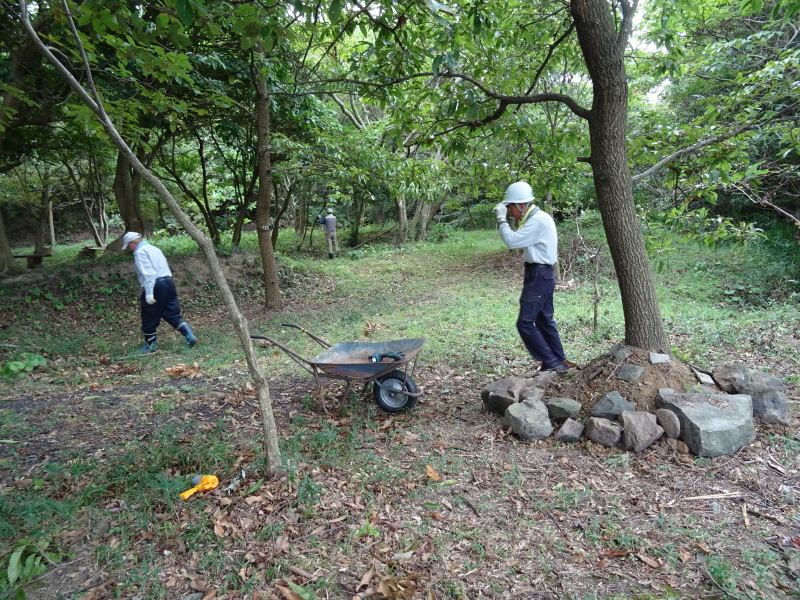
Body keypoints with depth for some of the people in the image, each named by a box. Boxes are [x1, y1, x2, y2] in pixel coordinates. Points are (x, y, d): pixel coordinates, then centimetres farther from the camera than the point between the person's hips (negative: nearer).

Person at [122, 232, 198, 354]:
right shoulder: (154, 248, 21)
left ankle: (150, 345, 19)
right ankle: (190, 336, -5)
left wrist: (148, 293, -21)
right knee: (172, 313, 8)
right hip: (168, 283, 8)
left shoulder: (140, 252, -6)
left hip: (155, 286, -8)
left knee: (149, 317, 7)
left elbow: (147, 273, -17)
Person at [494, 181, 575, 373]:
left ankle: (551, 362, -3)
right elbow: (519, 241, 14)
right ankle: (559, 362, 21)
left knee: (525, 322, -8)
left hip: (539, 276, -11)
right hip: (541, 274, 11)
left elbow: (512, 241, -23)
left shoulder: (538, 220, -19)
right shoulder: (537, 218, 14)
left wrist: (501, 218, -14)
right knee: (544, 321, 15)